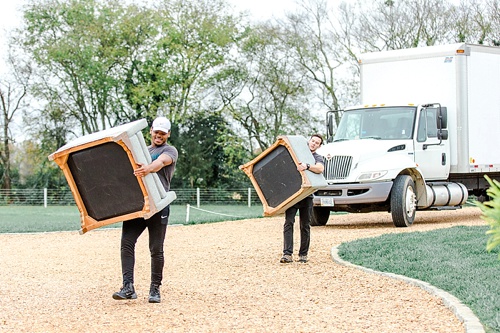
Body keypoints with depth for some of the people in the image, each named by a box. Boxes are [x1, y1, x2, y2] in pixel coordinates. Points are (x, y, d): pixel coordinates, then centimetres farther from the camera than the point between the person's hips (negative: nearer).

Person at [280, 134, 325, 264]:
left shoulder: (318, 158, 7)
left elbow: (320, 168, -16)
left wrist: (307, 166, -32)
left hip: (307, 195, -1)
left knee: (305, 226, 3)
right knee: (288, 223, -11)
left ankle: (303, 254, 13)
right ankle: (288, 254, -16)